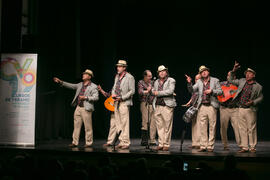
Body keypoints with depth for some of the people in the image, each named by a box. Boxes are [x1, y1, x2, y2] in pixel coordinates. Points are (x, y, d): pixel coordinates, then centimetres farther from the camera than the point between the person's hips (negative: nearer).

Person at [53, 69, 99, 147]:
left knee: (88, 127, -3)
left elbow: (96, 97, -12)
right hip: (78, 108, 7)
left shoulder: (93, 87, -5)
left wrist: (86, 98, -18)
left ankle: (88, 143, 7)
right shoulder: (80, 84, 16)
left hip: (86, 109, -6)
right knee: (76, 126, 7)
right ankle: (75, 142, 13)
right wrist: (60, 82, 13)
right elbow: (71, 86, 18)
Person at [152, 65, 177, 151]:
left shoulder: (171, 81, 1)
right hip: (158, 106, 5)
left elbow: (170, 91, -13)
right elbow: (154, 91, 28)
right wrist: (153, 92, 6)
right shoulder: (156, 82, 19)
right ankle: (160, 144, 10)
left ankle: (166, 144, 1)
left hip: (167, 105, -5)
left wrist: (158, 93, -10)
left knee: (167, 126, -4)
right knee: (160, 126, 4)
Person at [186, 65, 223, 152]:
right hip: (202, 107, 2)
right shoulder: (199, 82, 14)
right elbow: (192, 90, 6)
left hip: (211, 106, -2)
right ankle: (203, 146, 6)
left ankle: (210, 146, 3)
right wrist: (189, 83, -10)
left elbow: (220, 91, 5)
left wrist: (211, 91, -11)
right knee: (202, 127, 2)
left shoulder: (215, 80, 8)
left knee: (212, 127, -2)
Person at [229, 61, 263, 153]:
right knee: (242, 129, 6)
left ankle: (252, 147, 8)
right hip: (241, 109, 4)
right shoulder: (242, 81, 10)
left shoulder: (258, 86, -1)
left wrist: (253, 102, -12)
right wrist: (233, 71, 7)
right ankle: (245, 147, 12)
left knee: (251, 129, -1)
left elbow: (260, 97, 4)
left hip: (251, 110, -4)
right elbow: (231, 81, 18)